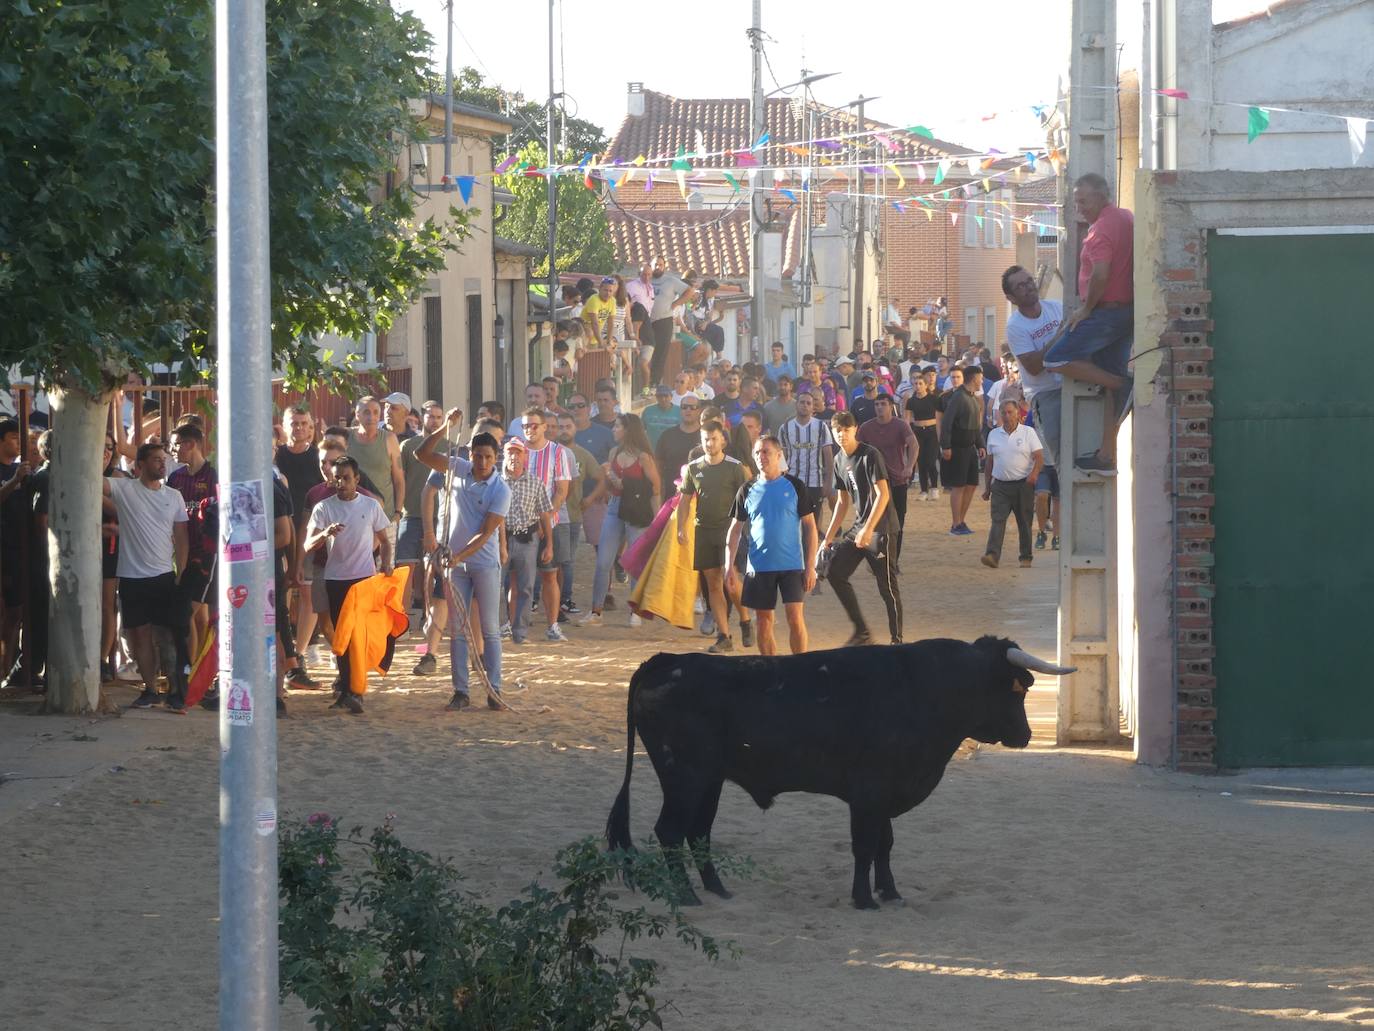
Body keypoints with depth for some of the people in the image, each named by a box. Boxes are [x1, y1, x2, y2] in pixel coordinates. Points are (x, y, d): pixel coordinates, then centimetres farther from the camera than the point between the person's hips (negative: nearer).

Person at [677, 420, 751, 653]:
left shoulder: (735, 467, -2)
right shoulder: (694, 468, 9)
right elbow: (686, 500, 13)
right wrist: (681, 528, 2)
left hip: (729, 527, -4)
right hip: (704, 529, 4)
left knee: (729, 578, -18)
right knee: (713, 584, 3)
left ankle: (745, 622, 6)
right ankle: (723, 637, 7)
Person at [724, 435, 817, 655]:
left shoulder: (794, 486, 1)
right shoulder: (748, 490, 7)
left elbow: (809, 526, 2)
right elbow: (735, 529, 10)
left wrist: (810, 566, -4)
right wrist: (729, 566, 1)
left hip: (791, 564, -3)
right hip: (759, 567, 3)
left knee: (795, 617, -10)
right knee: (764, 622, 6)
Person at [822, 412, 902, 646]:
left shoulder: (869, 455, -14)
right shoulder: (840, 460, 10)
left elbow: (883, 495, -19)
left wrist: (868, 529, -24)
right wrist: (829, 536, 16)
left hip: (880, 528, -8)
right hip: (859, 527, 8)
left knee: (887, 586, -4)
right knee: (836, 573, 3)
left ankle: (897, 640, 4)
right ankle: (861, 631, 12)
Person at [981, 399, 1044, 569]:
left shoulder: (1028, 433, 1)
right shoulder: (994, 435, 10)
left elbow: (1039, 457, -5)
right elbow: (990, 462, 16)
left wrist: (1034, 473, -24)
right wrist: (987, 487, 16)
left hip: (1023, 485, -2)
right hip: (1000, 485, 2)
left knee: (1024, 522, 6)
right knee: (998, 520, -11)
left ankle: (1026, 557, 16)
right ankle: (992, 555, -22)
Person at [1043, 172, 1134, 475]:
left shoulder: (1101, 229, -16)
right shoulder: (1128, 219, 14)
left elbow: (1100, 274, -26)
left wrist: (1085, 308, -13)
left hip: (1106, 311, -10)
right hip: (1128, 310, 10)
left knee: (1057, 359, -10)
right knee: (1110, 378, 9)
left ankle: (1123, 384, -9)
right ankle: (1107, 455, 9)